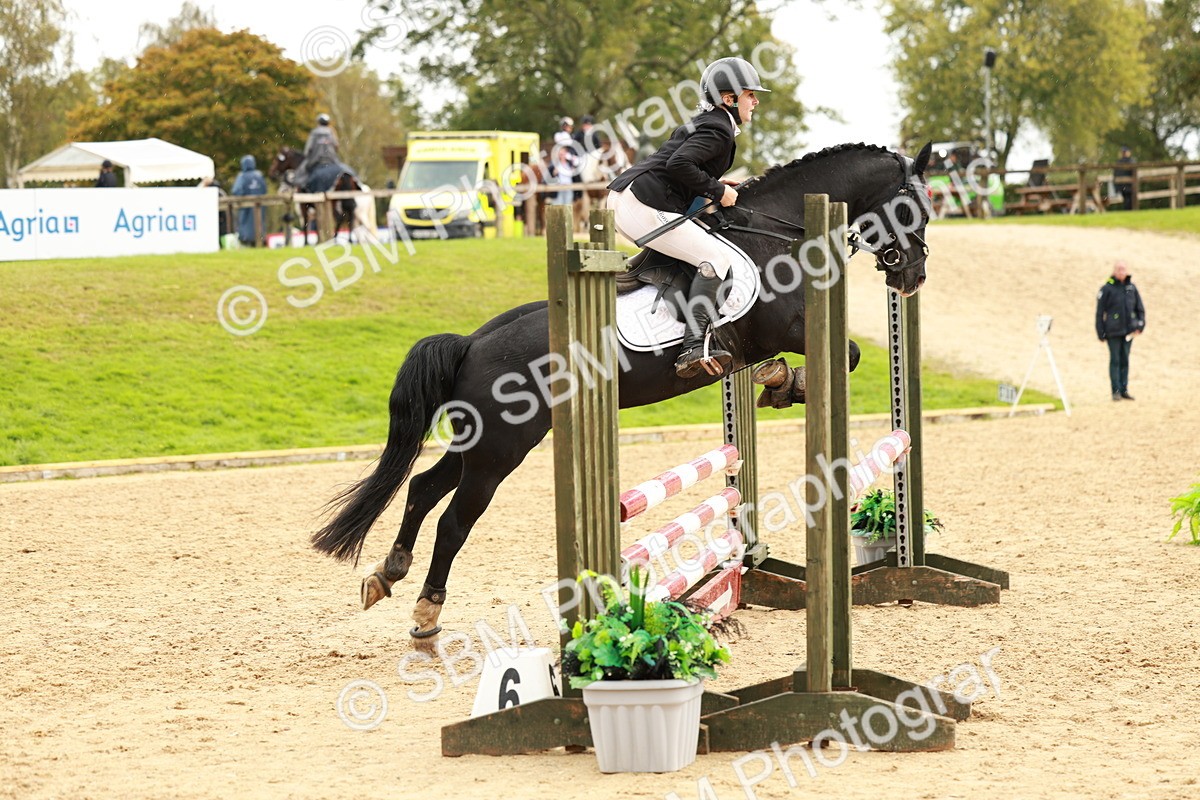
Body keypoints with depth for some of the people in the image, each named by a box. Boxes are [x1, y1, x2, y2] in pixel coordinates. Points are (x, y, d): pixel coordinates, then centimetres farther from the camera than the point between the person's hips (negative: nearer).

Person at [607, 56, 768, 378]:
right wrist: (717, 191, -14)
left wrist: (718, 187, 15)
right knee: (718, 257, -16)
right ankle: (692, 349, -29)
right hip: (644, 206, -11)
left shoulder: (704, 123, 22)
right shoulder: (718, 129, -10)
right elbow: (678, 163, -24)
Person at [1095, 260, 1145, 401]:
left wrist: (1140, 325, 0)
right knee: (1115, 360, -3)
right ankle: (1116, 391, 0)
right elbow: (1099, 312, -2)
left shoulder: (1131, 288, 8)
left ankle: (1124, 390, 13)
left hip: (1129, 331, 4)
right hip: (1113, 331, -4)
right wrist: (1101, 333, -5)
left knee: (1125, 361, 8)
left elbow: (1140, 309, 13)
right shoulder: (1107, 289, -4)